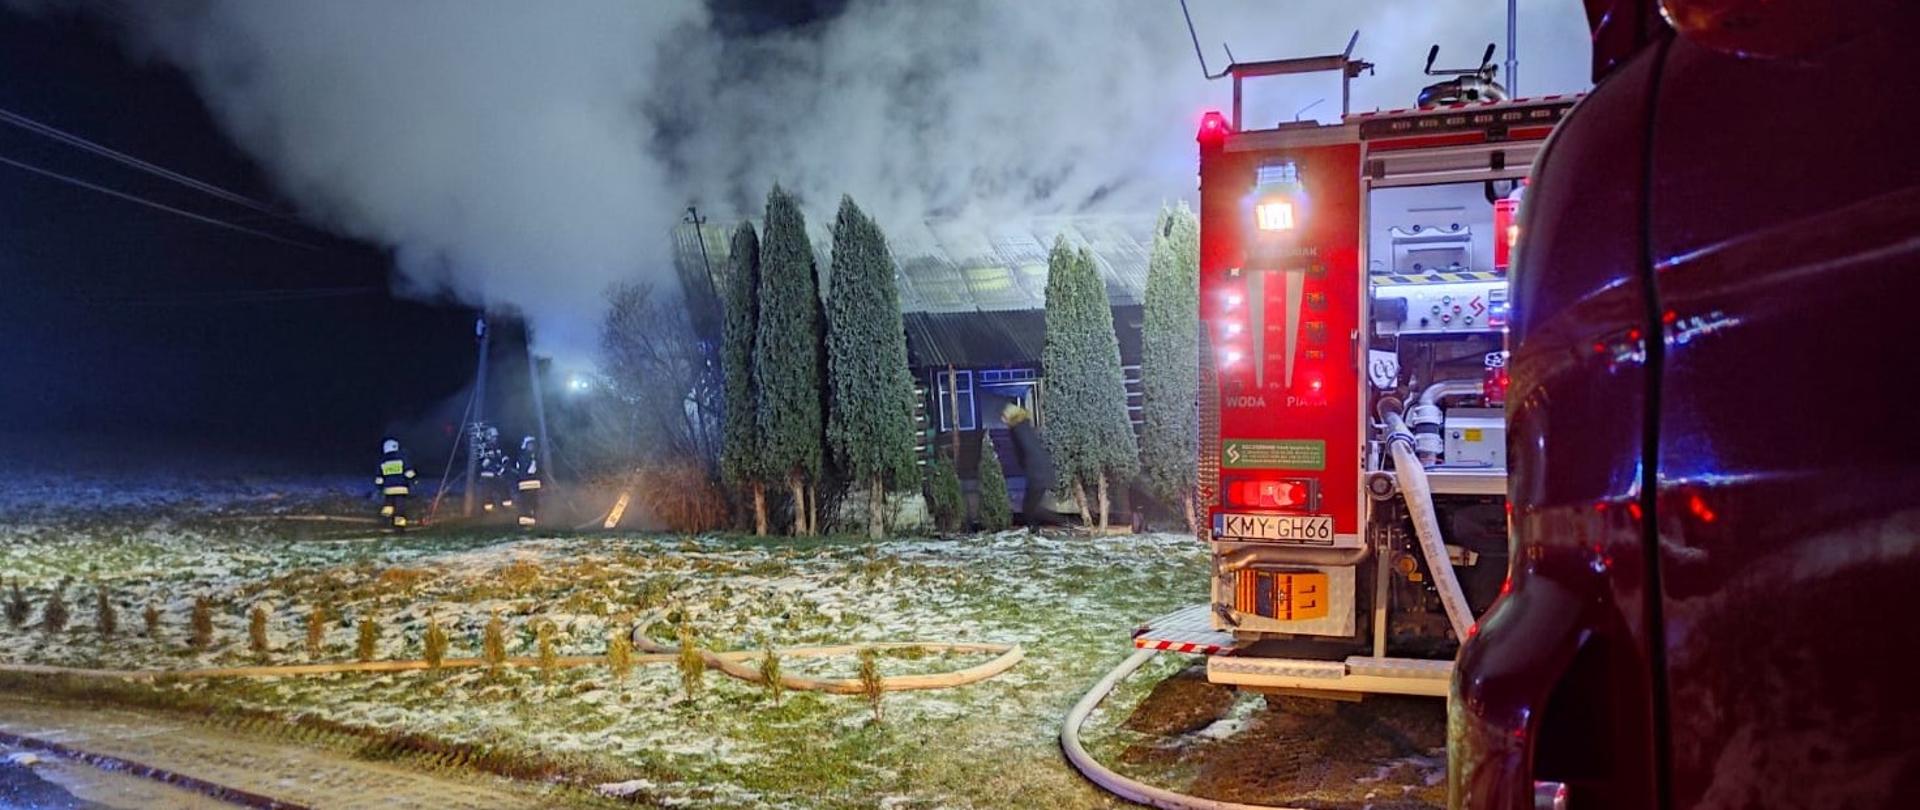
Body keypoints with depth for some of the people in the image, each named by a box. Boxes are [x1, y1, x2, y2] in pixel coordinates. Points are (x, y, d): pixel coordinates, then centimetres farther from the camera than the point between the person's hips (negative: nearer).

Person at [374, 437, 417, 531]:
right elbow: (409, 473, -6)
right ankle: (399, 525, -4)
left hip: (388, 488, 3)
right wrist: (411, 484, 1)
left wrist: (380, 488, 19)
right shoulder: (401, 457, 0)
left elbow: (379, 478, 9)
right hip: (401, 487, -3)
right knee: (400, 506, -1)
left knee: (389, 504, 19)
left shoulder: (382, 461, 8)